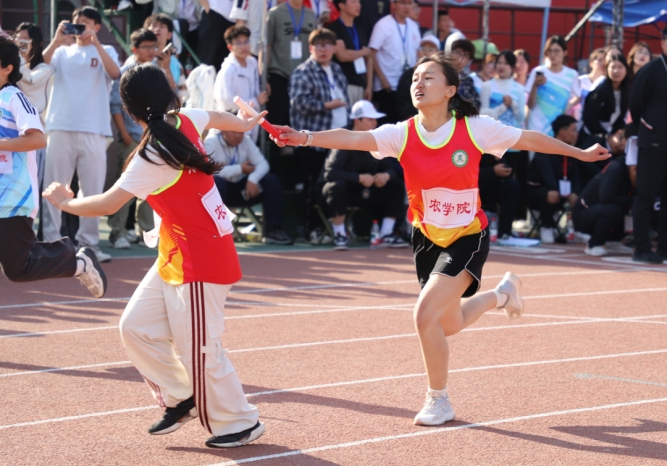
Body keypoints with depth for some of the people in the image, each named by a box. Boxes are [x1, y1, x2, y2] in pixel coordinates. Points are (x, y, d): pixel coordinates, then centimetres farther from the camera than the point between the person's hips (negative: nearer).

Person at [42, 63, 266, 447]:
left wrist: (65, 202, -4)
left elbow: (107, 204, -23)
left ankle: (240, 423, 13)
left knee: (198, 347, -2)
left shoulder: (154, 156, -24)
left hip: (200, 258, -9)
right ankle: (181, 398, 21)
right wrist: (245, 124, 47)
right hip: (175, 256, 9)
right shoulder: (185, 119, 0)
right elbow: (215, 117, 23)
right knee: (137, 326, 10)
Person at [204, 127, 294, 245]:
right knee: (216, 182, -40)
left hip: (241, 189, 5)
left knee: (272, 181, -15)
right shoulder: (211, 142, -14)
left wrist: (253, 179, -28)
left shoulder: (246, 141, 1)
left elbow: (262, 163, -7)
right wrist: (240, 169, -21)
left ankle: (273, 231, -14)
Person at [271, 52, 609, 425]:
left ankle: (439, 401, 2)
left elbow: (530, 140, -2)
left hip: (468, 238, -4)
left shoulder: (475, 129, -15)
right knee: (449, 325, 18)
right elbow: (352, 138, -27)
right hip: (427, 239, 4)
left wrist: (581, 153, 7)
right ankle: (502, 292, 49)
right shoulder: (403, 134, -12)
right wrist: (305, 138, -43)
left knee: (427, 314, -19)